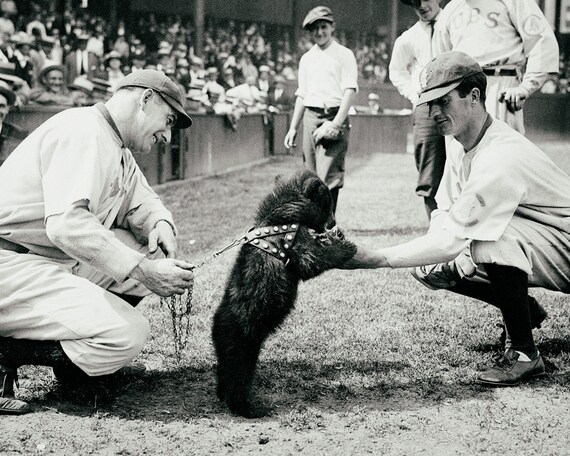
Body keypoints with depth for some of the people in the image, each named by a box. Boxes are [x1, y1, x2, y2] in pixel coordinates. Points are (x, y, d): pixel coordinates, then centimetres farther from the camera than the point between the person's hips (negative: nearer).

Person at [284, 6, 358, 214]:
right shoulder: (306, 58, 20)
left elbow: (350, 91, -7)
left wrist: (336, 123, -18)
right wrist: (293, 127, 15)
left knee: (328, 177, -14)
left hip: (333, 116, -6)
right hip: (310, 117, 6)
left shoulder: (343, 54, 2)